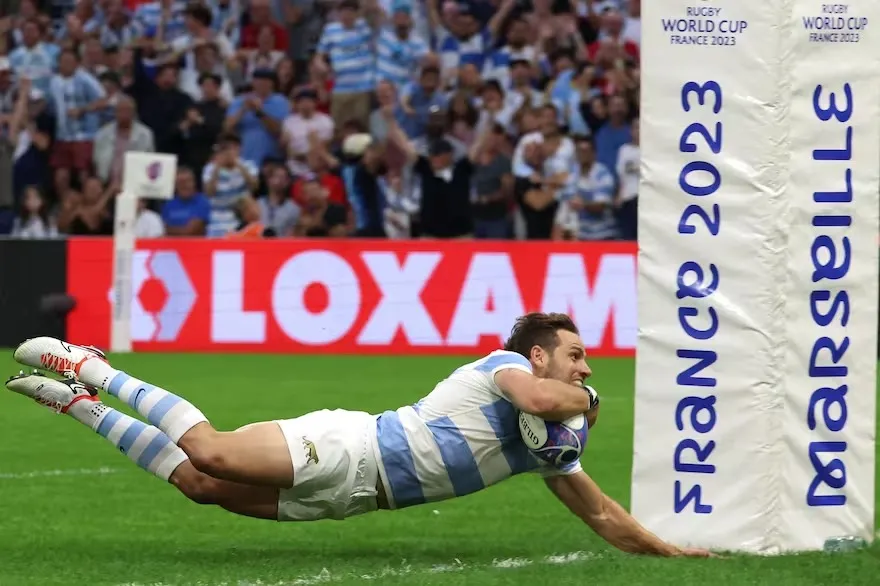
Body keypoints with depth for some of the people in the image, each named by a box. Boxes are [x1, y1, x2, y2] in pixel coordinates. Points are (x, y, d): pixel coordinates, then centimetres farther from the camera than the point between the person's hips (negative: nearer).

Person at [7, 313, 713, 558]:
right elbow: (538, 398, -29)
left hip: (356, 490, 7)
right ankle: (88, 369, -6)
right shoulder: (507, 367, -6)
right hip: (349, 447, -7)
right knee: (211, 454, -23)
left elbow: (602, 513, 23)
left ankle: (79, 403, 7)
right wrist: (583, 400, -7)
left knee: (204, 485, -2)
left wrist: (669, 549, 14)